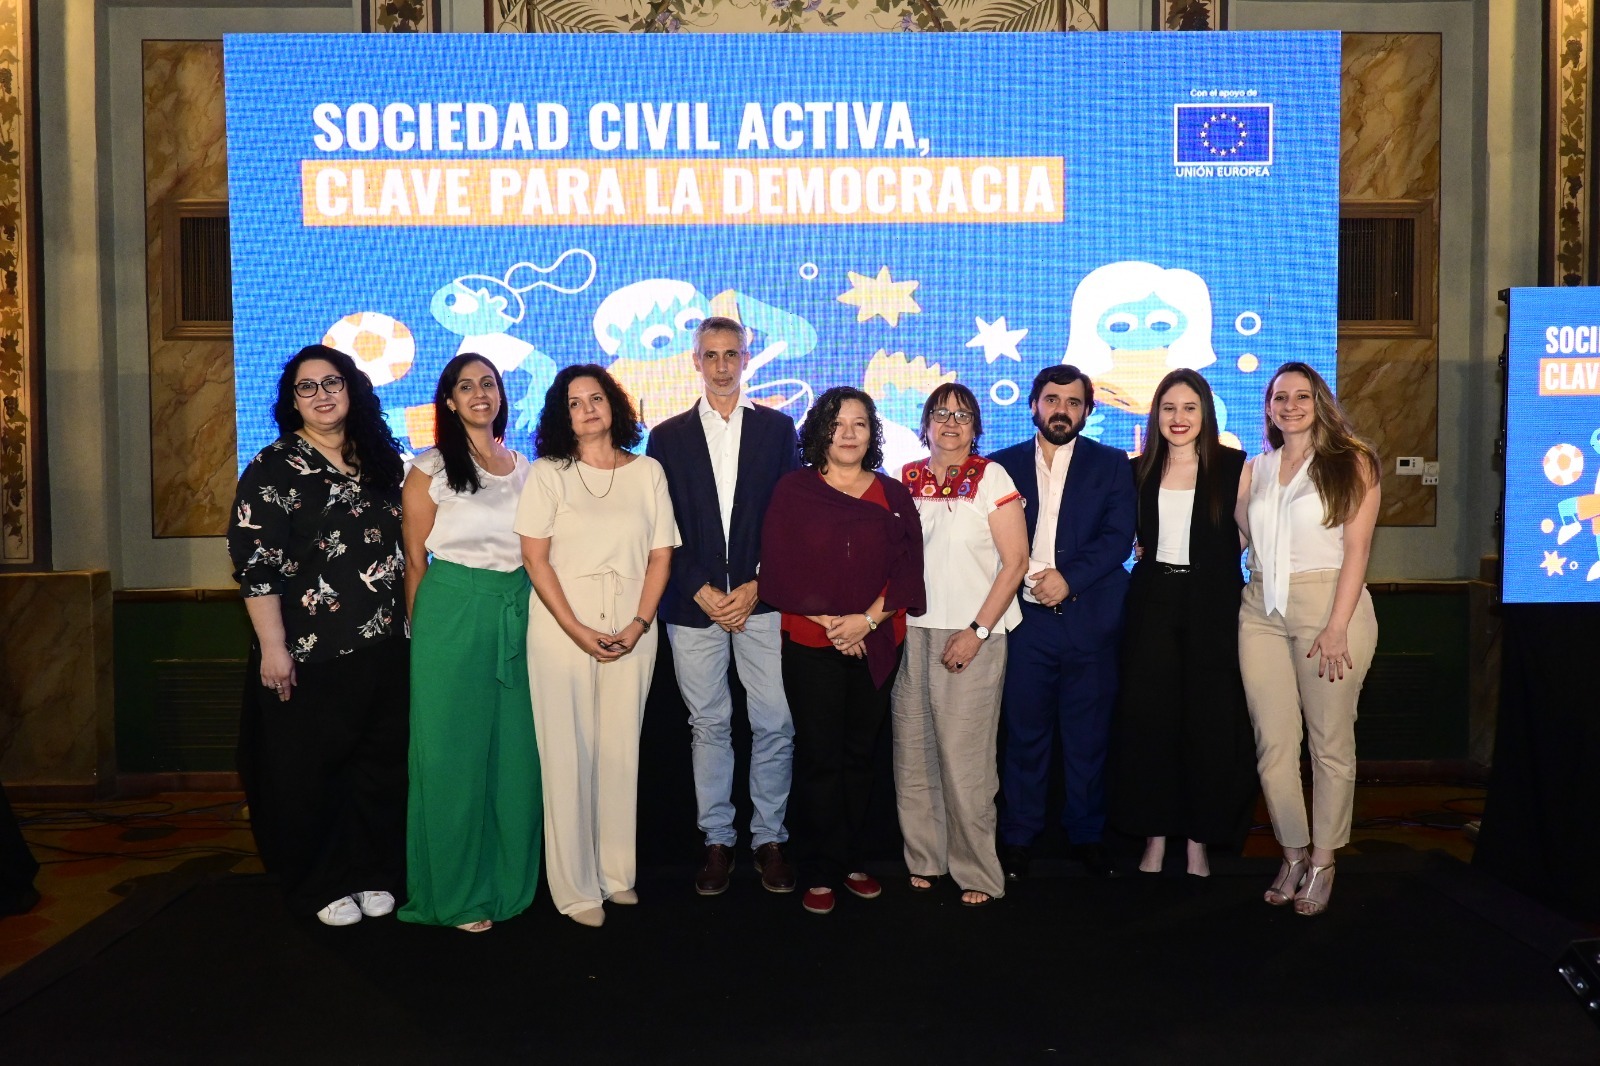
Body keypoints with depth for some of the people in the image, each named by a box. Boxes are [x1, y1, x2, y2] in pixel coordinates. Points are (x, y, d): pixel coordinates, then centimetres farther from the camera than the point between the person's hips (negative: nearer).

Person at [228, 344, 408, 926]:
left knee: (380, 763, 11)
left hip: (383, 645, 5)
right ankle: (321, 885, 22)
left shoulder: (381, 461, 9)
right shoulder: (274, 469, -5)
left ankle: (373, 873, 27)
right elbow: (255, 565, -11)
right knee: (307, 769, 6)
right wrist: (273, 647, -15)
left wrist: (410, 620, 13)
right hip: (309, 652, -4)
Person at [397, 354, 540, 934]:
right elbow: (415, 561, 1)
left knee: (515, 750, 8)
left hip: (517, 617, 4)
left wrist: (534, 618, 10)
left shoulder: (526, 469, 12)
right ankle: (455, 891, 15)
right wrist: (420, 630, -1)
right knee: (452, 751, 2)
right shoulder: (430, 471, 0)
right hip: (451, 611, -4)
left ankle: (510, 879, 23)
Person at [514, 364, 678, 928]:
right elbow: (535, 558, -4)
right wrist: (577, 630, -11)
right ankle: (574, 887, 10)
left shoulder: (648, 473, 8)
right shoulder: (547, 473, 2)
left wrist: (638, 625, -6)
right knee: (567, 753, 1)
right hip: (561, 626, -2)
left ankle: (617, 872, 19)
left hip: (631, 629, 2)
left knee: (620, 749, 6)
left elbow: (661, 555, 6)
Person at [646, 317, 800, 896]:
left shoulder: (777, 428, 8)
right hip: (694, 604, 0)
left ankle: (769, 839, 14)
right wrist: (700, 592, -6)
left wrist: (756, 587, -6)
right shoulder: (668, 436, 9)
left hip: (761, 601, 0)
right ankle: (717, 841, 18)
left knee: (775, 724, -2)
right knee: (709, 725, 6)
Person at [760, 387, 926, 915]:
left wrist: (867, 619, -12)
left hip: (877, 647, 3)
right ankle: (819, 872, 11)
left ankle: (849, 860, 22)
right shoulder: (793, 490, 2)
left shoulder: (893, 494, 9)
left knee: (860, 754, 9)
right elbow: (779, 569, -4)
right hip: (811, 646, -2)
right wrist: (828, 623, -11)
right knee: (819, 757, 0)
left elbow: (908, 568, 1)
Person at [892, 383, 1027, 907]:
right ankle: (924, 858, 19)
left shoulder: (991, 478, -1)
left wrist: (977, 631, -11)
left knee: (964, 755, -4)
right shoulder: (906, 480, 10)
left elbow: (1015, 562, -5)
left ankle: (977, 872, 8)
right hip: (912, 630, 4)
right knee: (913, 748, 5)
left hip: (972, 635, -4)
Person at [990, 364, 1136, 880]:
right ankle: (1017, 838, 15)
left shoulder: (1111, 465, 9)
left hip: (1090, 618, 0)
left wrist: (1069, 578, -13)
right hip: (1025, 618, 0)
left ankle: (1087, 834, 20)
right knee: (1025, 731, 4)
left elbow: (1119, 535, -2)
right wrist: (1026, 583, -11)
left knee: (1088, 735, 6)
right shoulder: (1003, 464, 11)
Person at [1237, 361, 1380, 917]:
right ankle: (1293, 853, 17)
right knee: (1273, 743, 3)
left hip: (1328, 604, -4)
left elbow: (1356, 547, -6)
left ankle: (1323, 860, 16)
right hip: (1262, 611, 4)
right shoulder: (1256, 469, 15)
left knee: (1330, 743, 3)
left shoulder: (1352, 462, 2)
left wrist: (1337, 626, -14)